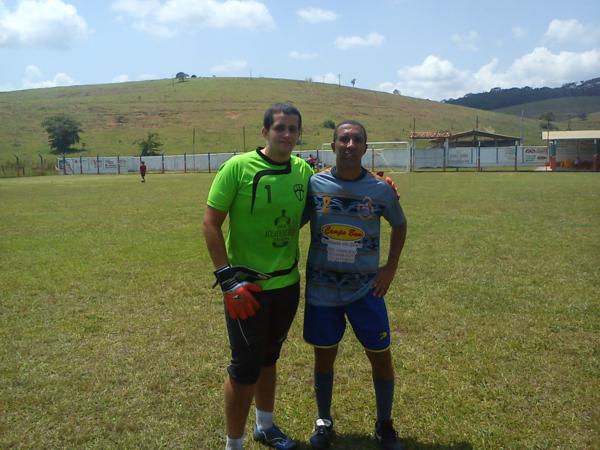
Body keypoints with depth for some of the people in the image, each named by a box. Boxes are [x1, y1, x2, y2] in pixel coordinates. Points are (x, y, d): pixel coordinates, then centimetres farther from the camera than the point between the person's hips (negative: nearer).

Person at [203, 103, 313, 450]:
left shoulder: (304, 170, 0)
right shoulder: (238, 167, -15)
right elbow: (211, 223, -13)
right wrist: (228, 277, -18)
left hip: (288, 284, 5)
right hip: (247, 286, -5)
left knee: (269, 359, 22)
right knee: (245, 368, 4)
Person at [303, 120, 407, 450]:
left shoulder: (381, 189, -6)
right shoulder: (314, 184, -8)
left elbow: (399, 225, 11)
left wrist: (391, 267, 4)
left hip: (366, 289, 0)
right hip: (321, 289, 0)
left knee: (381, 357, 6)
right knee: (324, 357, 12)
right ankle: (324, 421, 34)